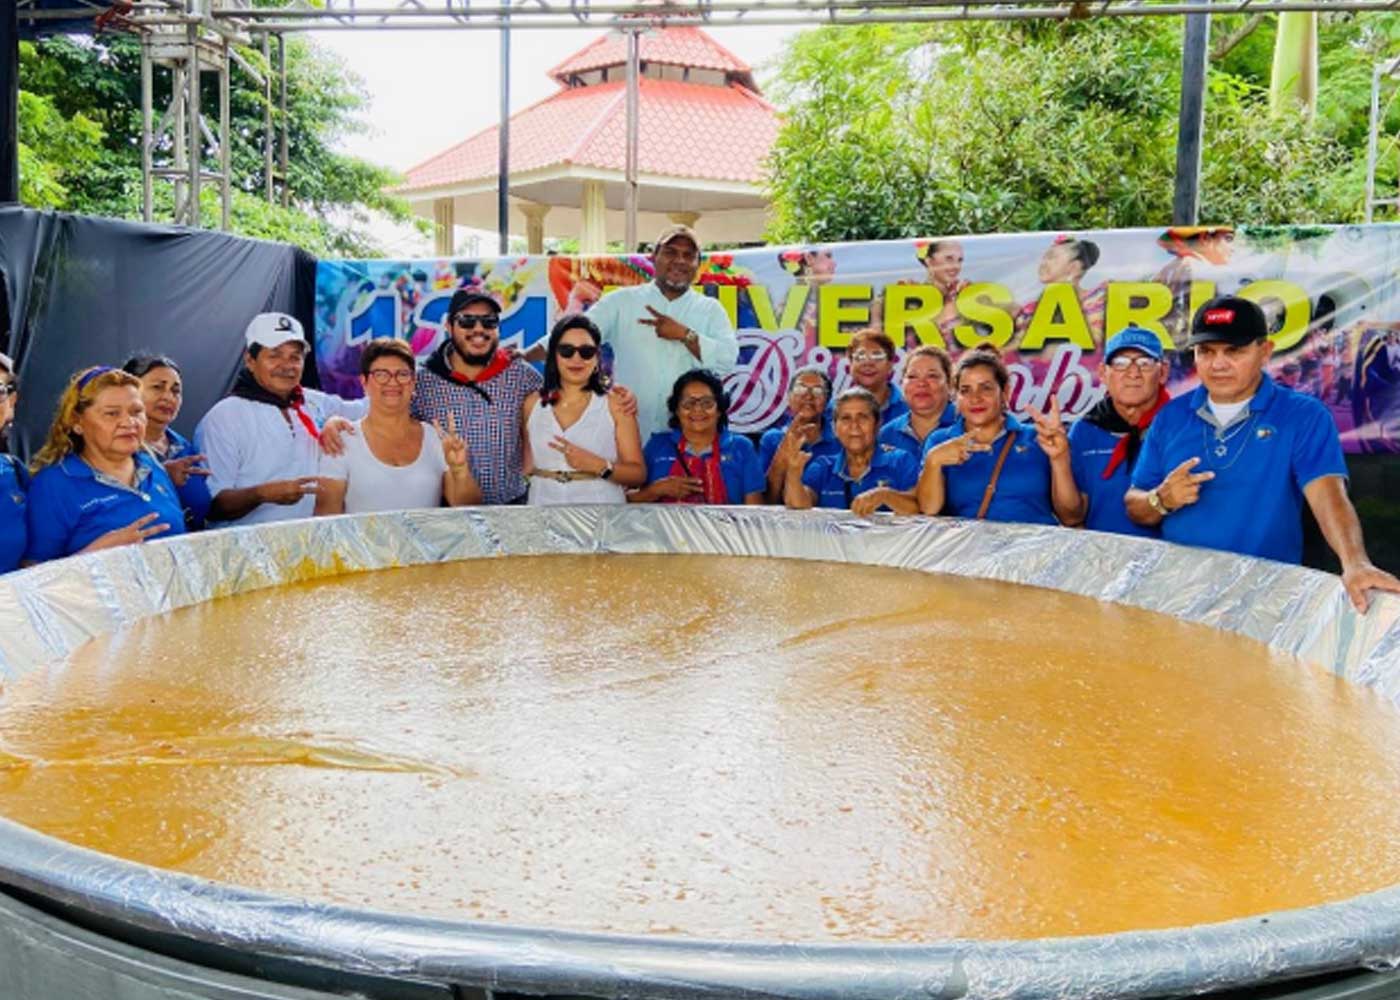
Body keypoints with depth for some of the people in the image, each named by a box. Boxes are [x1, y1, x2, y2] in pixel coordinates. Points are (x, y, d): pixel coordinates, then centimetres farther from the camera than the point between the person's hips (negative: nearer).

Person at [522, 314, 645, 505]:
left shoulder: (615, 405, -3)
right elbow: (527, 465, 14)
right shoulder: (533, 403, 7)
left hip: (601, 509, -2)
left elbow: (638, 474, -5)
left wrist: (599, 466, -18)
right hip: (544, 504, 2)